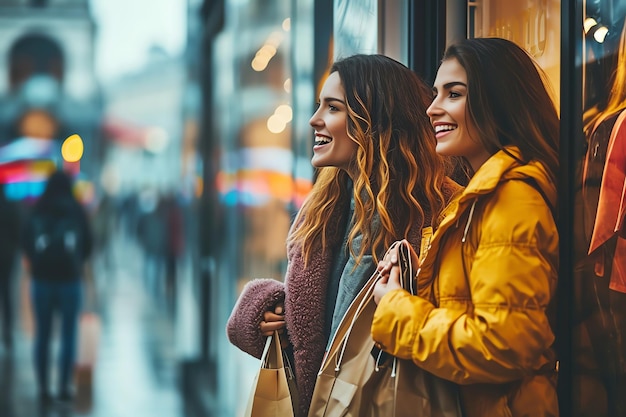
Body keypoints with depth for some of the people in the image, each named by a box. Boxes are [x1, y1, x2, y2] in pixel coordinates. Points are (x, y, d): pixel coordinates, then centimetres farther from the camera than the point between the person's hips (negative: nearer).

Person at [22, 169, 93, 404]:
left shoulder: (37, 211, 2)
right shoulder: (76, 211, 0)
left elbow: (26, 245, 5)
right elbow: (88, 244, 4)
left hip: (42, 279, 1)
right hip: (70, 278, -1)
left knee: (42, 335, 6)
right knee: (68, 334, 5)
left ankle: (43, 388, 4)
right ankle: (65, 387, 0)